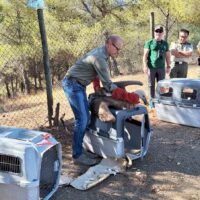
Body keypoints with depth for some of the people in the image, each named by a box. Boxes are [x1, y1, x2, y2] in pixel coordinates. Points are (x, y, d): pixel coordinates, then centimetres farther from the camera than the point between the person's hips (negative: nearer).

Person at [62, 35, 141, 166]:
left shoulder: (101, 53, 7)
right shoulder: (100, 58, -24)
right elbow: (108, 85, -25)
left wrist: (97, 87, 19)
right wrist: (128, 97, -25)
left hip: (78, 85, 10)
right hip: (73, 85, -10)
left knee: (84, 118, 13)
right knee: (82, 119, -13)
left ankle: (78, 148, 24)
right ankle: (77, 155, -6)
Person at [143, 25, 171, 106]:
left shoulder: (165, 43, 11)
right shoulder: (149, 43, 0)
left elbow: (167, 55, 15)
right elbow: (145, 55, -4)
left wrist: (168, 66, 11)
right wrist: (145, 66, -12)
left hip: (161, 68, 3)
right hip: (151, 67, -3)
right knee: (151, 85, 3)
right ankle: (152, 100, 11)